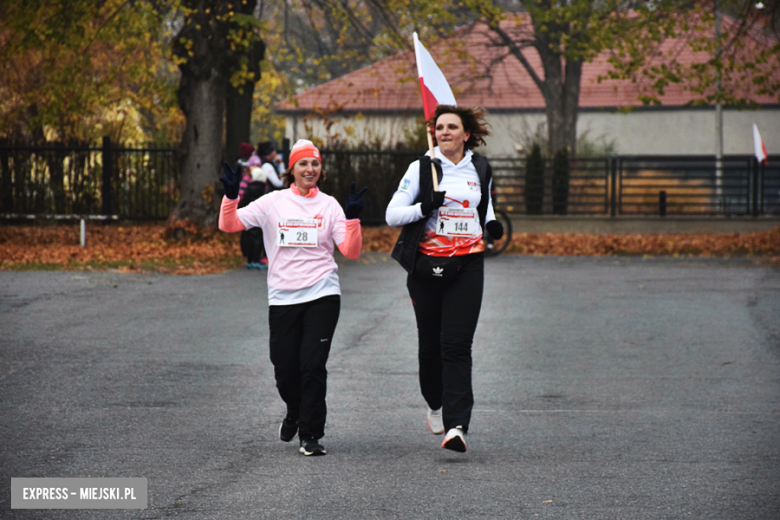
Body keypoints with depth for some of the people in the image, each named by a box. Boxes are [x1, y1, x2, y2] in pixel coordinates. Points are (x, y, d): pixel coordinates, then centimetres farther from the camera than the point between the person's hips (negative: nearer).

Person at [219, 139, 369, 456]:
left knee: (313, 365, -10)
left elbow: (351, 251, 0)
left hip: (322, 296, -1)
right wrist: (231, 196, -16)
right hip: (283, 297, 1)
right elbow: (229, 225, 0)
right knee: (285, 369, 4)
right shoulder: (273, 203, 5)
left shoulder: (329, 205, 6)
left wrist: (352, 218, -14)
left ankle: (310, 435, -1)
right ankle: (295, 413, 36)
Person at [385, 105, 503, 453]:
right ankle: (436, 404, 34)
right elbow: (392, 215, -2)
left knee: (457, 345, -10)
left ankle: (457, 425, -15)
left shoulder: (480, 169, 8)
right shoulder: (421, 168, 1)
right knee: (430, 343, 8)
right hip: (427, 265, 0)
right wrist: (424, 208, -19)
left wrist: (490, 223, 5)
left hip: (467, 266, 0)